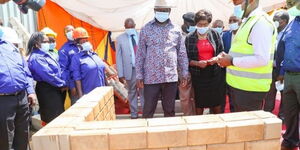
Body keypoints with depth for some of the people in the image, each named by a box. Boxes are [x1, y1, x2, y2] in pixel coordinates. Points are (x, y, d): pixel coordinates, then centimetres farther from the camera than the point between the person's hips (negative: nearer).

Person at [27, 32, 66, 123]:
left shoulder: (45, 54, 12)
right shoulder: (36, 58, -17)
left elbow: (57, 70, 17)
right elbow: (48, 75, -24)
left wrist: (62, 83, 7)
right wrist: (62, 84, -13)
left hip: (55, 88, 9)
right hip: (47, 91, -9)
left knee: (59, 115, 18)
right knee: (54, 117, -2)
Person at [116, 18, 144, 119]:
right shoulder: (120, 39, 3)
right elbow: (119, 57, 2)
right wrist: (120, 74, -3)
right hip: (130, 70, 0)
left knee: (144, 92, 4)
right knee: (132, 93, 11)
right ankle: (134, 114, 23)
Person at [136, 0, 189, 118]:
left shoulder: (176, 30, 7)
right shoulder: (146, 29, 3)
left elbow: (182, 53, 10)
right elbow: (140, 55, 3)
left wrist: (184, 73, 7)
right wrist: (139, 76, -1)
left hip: (171, 77, 2)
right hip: (151, 77, -1)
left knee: (170, 109, 13)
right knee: (148, 110, 5)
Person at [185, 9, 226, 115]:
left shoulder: (215, 34, 4)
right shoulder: (189, 38, 0)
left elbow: (222, 52, 10)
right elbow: (187, 59, -1)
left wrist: (216, 59, -11)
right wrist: (197, 63, -18)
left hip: (215, 73, 2)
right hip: (198, 74, -1)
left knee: (217, 103, 7)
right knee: (199, 104, 7)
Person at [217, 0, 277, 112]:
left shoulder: (261, 22, -14)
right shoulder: (249, 21, 16)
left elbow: (262, 59, -23)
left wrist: (232, 61, -17)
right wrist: (229, 56, 5)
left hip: (250, 88, -9)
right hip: (240, 85, 9)